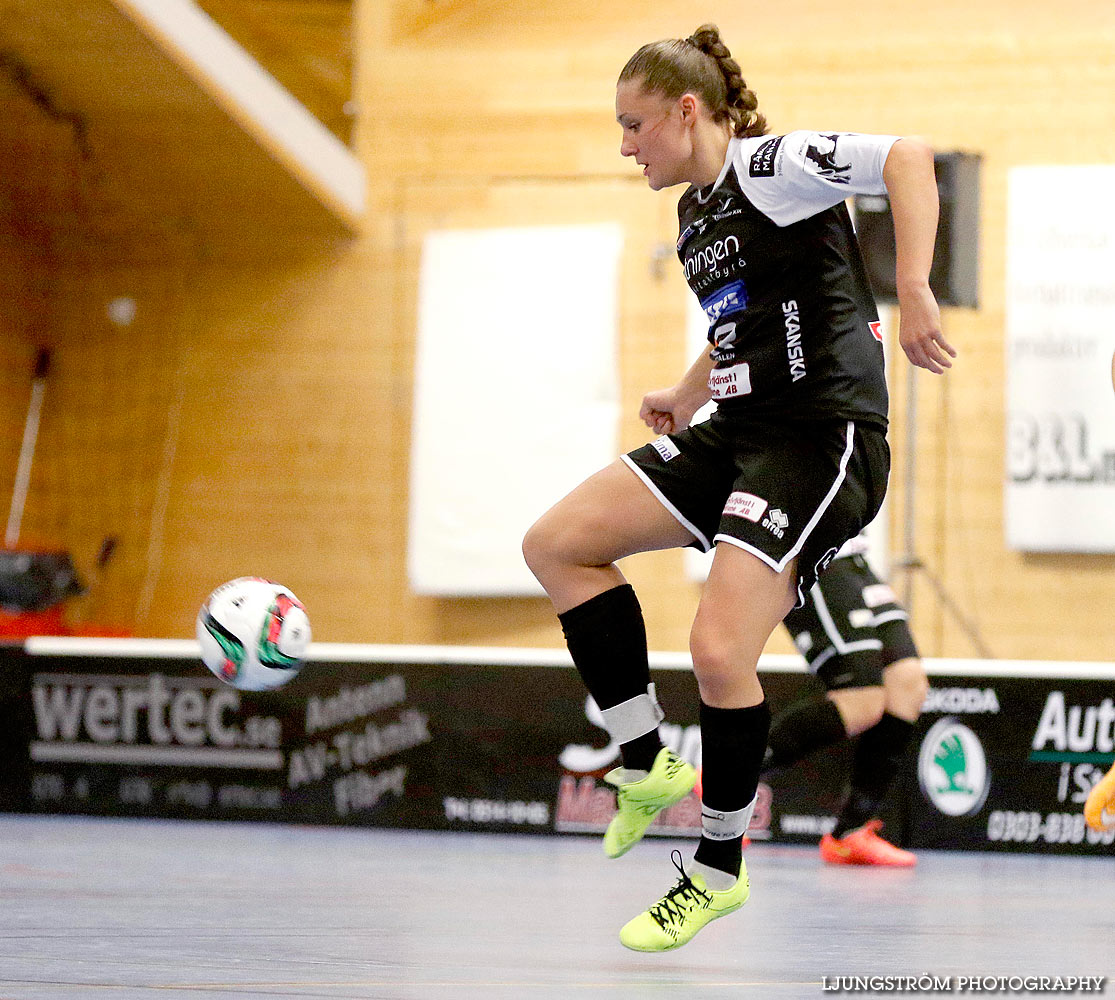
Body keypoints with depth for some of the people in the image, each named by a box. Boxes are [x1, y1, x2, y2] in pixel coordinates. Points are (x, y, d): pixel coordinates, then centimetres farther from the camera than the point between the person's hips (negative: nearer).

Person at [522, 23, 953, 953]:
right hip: (737, 432, 10)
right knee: (557, 544, 2)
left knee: (719, 651, -19)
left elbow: (908, 157, -25)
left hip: (822, 438, -10)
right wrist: (686, 396, 28)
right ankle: (649, 762, 9)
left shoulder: (770, 166, -12)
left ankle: (720, 868, 3)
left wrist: (914, 297, -34)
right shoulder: (696, 214, 16)